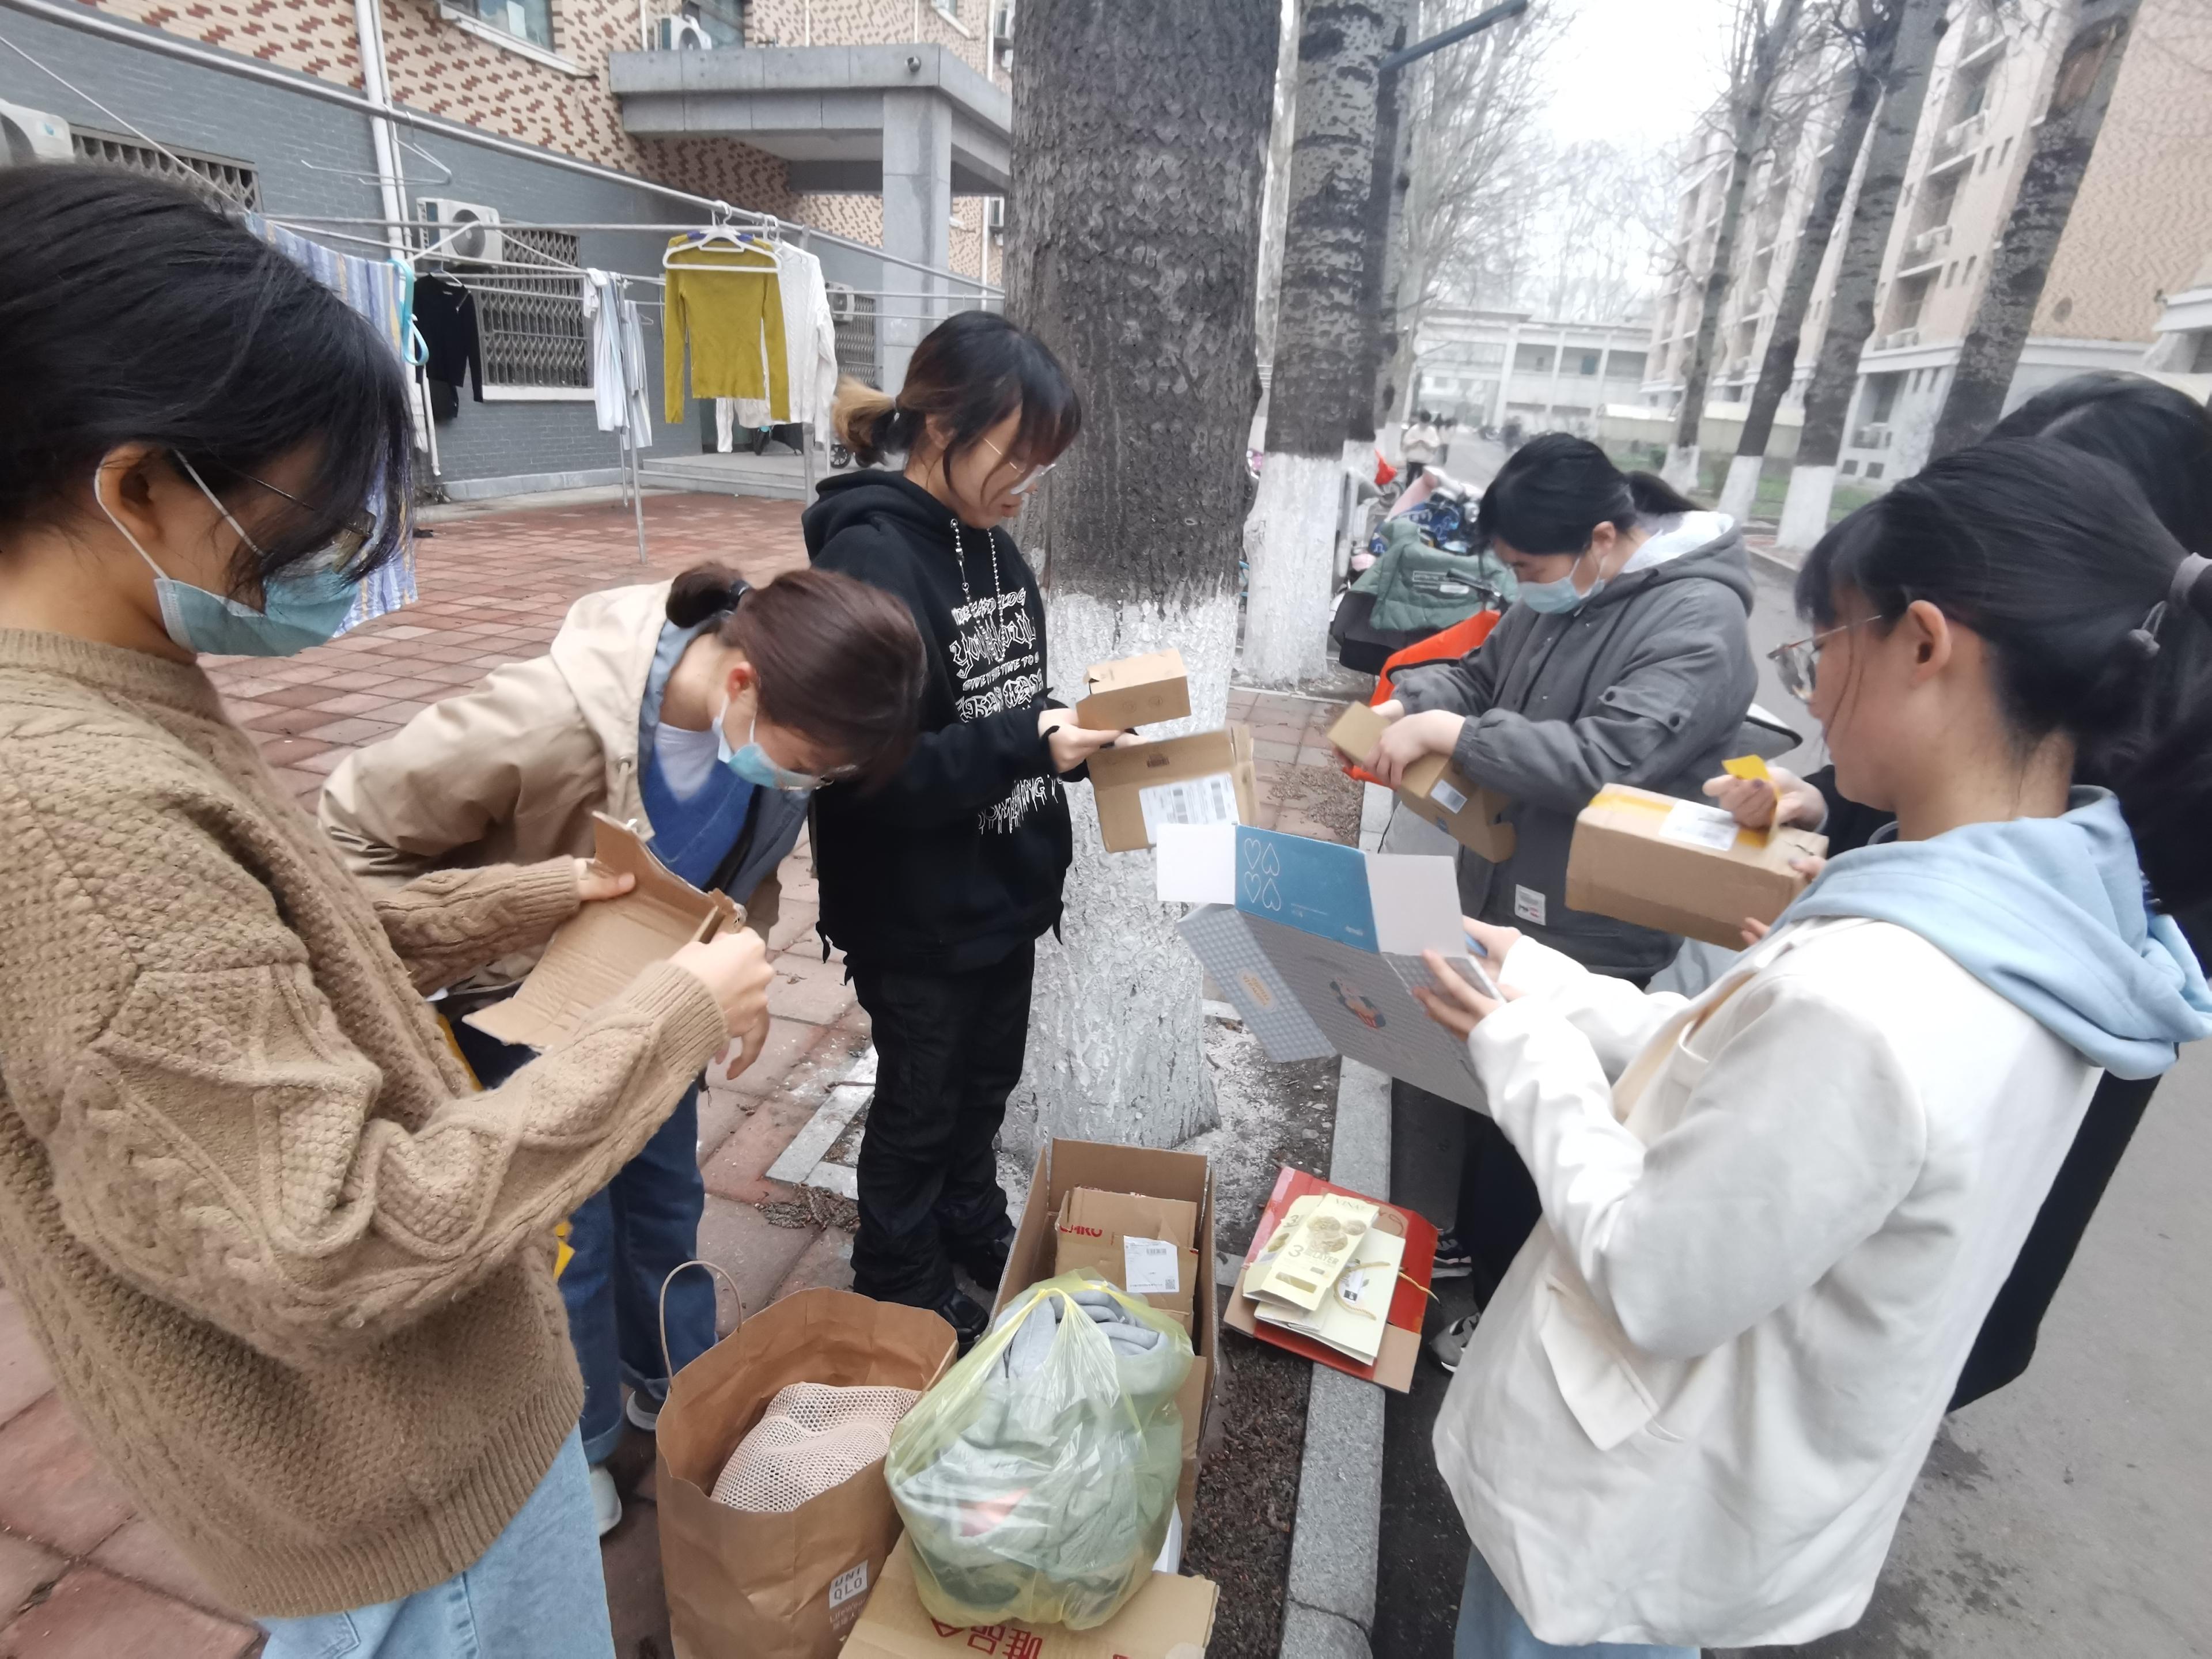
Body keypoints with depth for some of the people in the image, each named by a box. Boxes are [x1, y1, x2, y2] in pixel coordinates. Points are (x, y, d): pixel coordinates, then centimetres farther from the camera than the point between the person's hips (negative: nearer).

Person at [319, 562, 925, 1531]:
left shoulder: (776, 730, -20)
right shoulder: (545, 723, -38)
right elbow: (358, 827, -21)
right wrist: (453, 976, -19)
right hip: (523, 1007, -5)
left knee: (667, 1199, 19)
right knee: (569, 1235, 8)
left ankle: (674, 1388, 46)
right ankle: (573, 1445, 37)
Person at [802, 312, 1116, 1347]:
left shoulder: (991, 545, 4)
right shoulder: (867, 558, -23)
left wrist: (1074, 734, -4)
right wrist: (1030, 742, -30)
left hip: (1004, 886, 8)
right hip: (918, 911, -7)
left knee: (987, 1082, 25)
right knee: (919, 1107, 14)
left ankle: (972, 1229, 51)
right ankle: (902, 1300, 40)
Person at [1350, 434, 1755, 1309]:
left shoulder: (1698, 621, -21)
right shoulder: (1558, 597, 4)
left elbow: (1604, 761, -31)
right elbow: (1479, 674, 16)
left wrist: (1448, 734, -28)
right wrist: (1410, 703, -4)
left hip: (1590, 942, -8)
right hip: (1502, 905, 8)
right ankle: (1473, 1246, 46)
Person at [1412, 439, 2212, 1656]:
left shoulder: (1861, 1001, -39)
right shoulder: (2056, 919, -8)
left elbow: (1655, 1283, -26)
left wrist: (1521, 1044, -16)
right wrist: (1547, 986, -1)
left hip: (1637, 1524, -7)